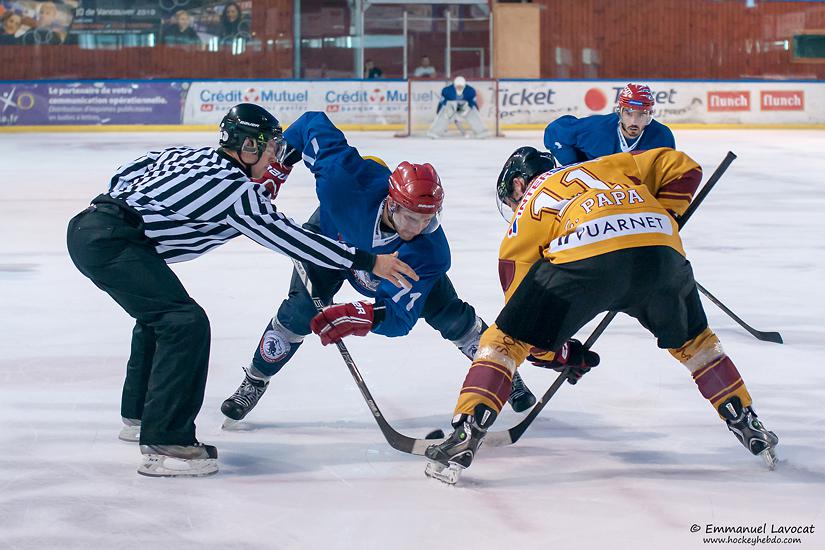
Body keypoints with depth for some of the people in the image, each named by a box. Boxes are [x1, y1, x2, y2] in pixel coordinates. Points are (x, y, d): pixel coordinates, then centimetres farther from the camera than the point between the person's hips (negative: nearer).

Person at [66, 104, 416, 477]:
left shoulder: (185, 154, 17)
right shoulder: (236, 189, -8)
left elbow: (123, 177, 24)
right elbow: (287, 237, -8)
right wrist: (367, 262, -5)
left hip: (87, 225, 10)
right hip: (110, 241, -10)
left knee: (159, 313, 29)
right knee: (185, 323, -15)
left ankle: (139, 415, 43)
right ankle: (164, 444, -18)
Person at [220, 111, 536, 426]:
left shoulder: (430, 253, -42)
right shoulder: (349, 178, -46)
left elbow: (398, 316, -42)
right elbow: (314, 123, -31)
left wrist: (361, 318, -60)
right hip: (333, 231, 0)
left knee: (449, 315, -2)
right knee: (299, 311, -15)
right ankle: (255, 380, 8)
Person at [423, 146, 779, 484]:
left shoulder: (526, 212, 29)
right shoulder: (603, 168, 38)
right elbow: (680, 167, 32)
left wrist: (559, 353, 36)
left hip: (584, 256, -3)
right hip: (661, 249, 4)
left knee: (507, 339, 10)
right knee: (690, 339, 30)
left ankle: (466, 436, -1)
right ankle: (745, 424, 31)